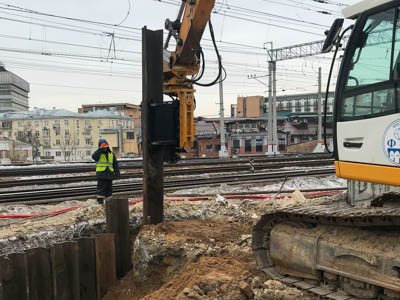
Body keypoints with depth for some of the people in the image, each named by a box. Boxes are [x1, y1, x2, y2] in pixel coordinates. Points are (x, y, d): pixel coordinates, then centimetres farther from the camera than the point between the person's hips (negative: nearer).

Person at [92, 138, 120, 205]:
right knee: (101, 188, -7)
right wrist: (100, 149, -24)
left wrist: (117, 173, 5)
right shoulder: (98, 153, 3)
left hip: (109, 174, 4)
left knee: (109, 188, 9)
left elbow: (115, 164, 12)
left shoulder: (111, 154, 12)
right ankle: (100, 201, -4)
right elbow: (94, 156, -21)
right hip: (101, 174, -4)